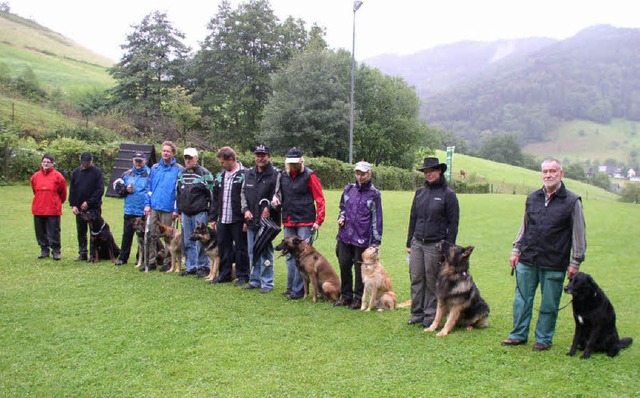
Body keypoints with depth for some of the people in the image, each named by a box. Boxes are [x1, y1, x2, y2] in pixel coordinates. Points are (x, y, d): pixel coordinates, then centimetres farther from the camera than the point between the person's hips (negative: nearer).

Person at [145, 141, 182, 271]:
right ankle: (151, 261, 13)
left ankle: (168, 262, 15)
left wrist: (176, 209, -10)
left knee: (168, 236, 5)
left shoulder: (178, 170, -2)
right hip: (154, 207, 4)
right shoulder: (155, 168, 13)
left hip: (168, 209, -4)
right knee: (152, 235, 4)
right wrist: (147, 204, 6)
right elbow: (149, 187, 16)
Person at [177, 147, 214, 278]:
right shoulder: (181, 173, 13)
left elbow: (210, 194, -6)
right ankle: (191, 267, 19)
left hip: (200, 213, -6)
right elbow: (178, 193, 20)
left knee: (200, 241, -3)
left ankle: (203, 267, 6)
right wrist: (179, 211, 17)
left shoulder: (204, 173, -6)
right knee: (187, 242, 10)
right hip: (186, 213, 6)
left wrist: (210, 214, -9)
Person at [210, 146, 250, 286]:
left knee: (240, 248, 4)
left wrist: (247, 219, -15)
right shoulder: (220, 176, 13)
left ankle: (243, 275, 15)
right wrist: (214, 217, 15)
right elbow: (215, 198, 18)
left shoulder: (244, 174, -9)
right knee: (223, 247, 12)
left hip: (238, 219, -7)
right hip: (223, 219, 7)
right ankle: (225, 275, 23)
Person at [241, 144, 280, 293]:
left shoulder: (275, 174, -7)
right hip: (251, 220, 6)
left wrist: (269, 209, -20)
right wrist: (246, 209, 2)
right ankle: (255, 280, 25)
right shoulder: (249, 173, 12)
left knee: (266, 251, -1)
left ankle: (267, 282, 8)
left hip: (267, 220, -6)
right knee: (253, 252, 14)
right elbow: (243, 193, 15)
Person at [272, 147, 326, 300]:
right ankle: (291, 287, 21)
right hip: (288, 222, 6)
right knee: (290, 255, 12)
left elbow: (320, 199, -8)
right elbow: (279, 191, 24)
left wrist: (319, 220, -13)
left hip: (305, 222, -6)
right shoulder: (283, 175, 9)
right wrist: (275, 197, 0)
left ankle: (298, 290, -1)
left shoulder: (309, 175, -7)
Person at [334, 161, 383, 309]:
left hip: (362, 238, -4)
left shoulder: (374, 194, -2)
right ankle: (346, 296, 24)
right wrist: (341, 217, 4)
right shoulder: (349, 189, 9)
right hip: (345, 235, 4)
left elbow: (377, 219, -2)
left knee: (360, 269, 4)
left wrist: (376, 242, -5)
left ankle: (358, 298, 18)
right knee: (344, 266, 9)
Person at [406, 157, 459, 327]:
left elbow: (453, 224, -4)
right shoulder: (420, 192, 9)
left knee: (431, 281, 3)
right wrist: (409, 243, 13)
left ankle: (430, 316, 14)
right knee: (416, 279, 6)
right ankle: (417, 313, 18)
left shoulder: (448, 194, -5)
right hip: (417, 243, 4)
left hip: (435, 245, -4)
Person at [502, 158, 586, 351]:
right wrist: (516, 250, 14)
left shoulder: (572, 201, -3)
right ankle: (519, 334, 23)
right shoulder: (532, 198, 10)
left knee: (549, 304, 6)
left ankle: (543, 339, 20)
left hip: (554, 264, -4)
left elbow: (578, 234, -1)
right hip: (527, 260, 4)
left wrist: (575, 262, -3)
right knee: (522, 299, 9)